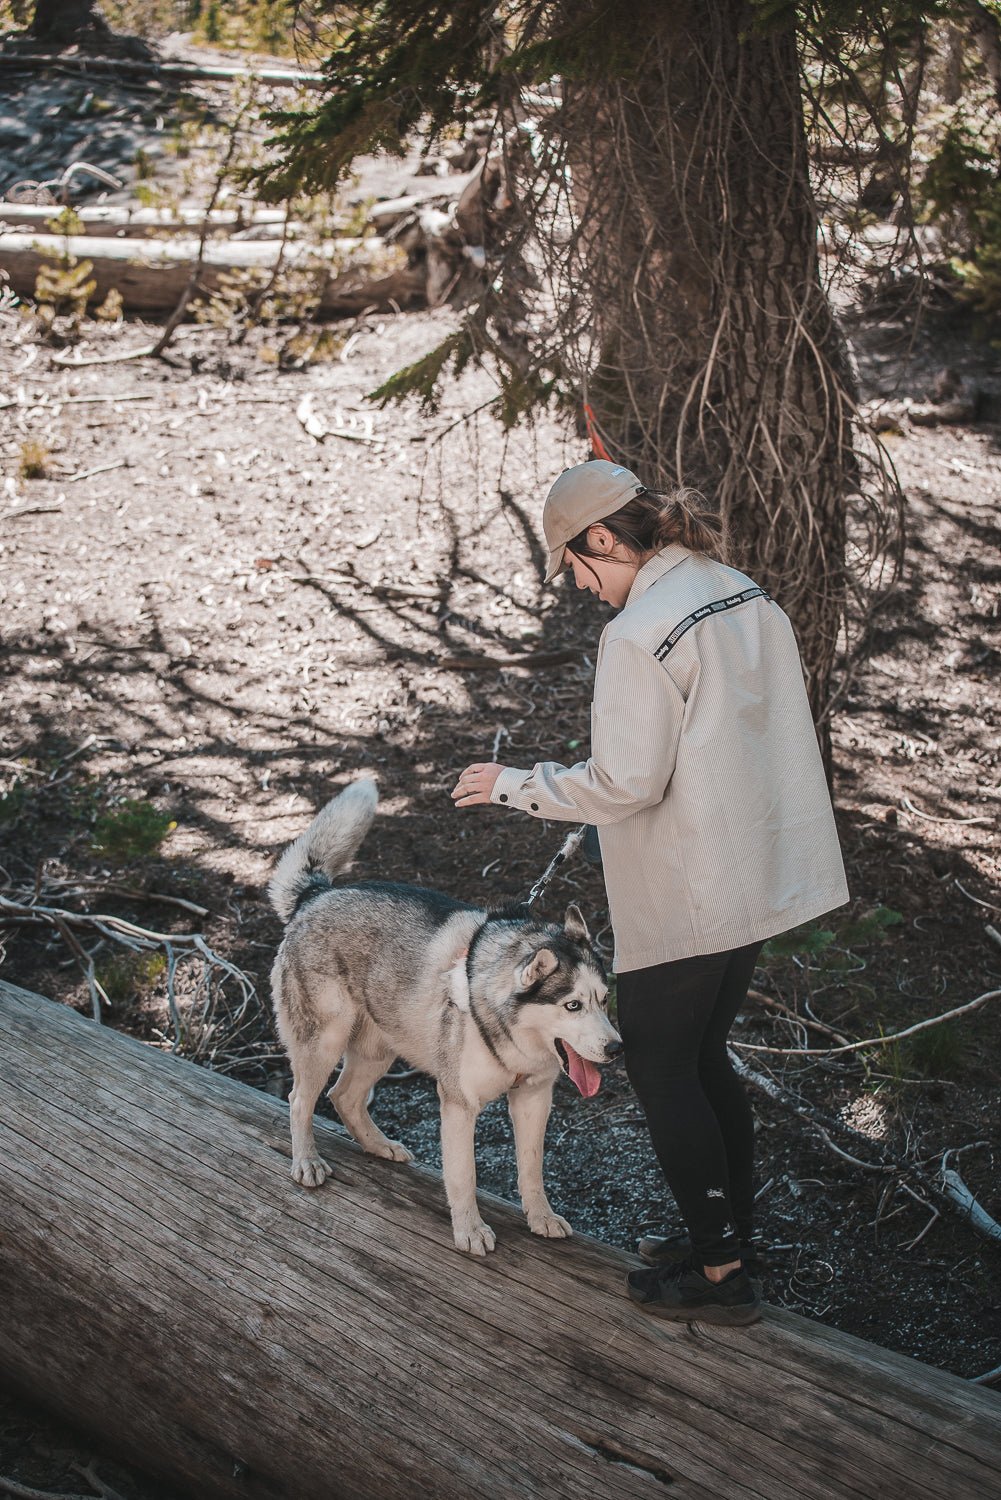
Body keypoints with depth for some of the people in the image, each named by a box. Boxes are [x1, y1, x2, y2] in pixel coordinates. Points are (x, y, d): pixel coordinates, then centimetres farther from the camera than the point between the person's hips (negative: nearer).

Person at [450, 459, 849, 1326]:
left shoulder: (637, 635, -20)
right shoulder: (748, 596, 5)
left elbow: (624, 785, -20)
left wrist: (513, 786, -7)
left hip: (679, 900, -9)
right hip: (760, 880, 9)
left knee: (663, 1074, 7)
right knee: (706, 1060, 21)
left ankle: (721, 1274, 16)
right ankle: (734, 1237, 32)